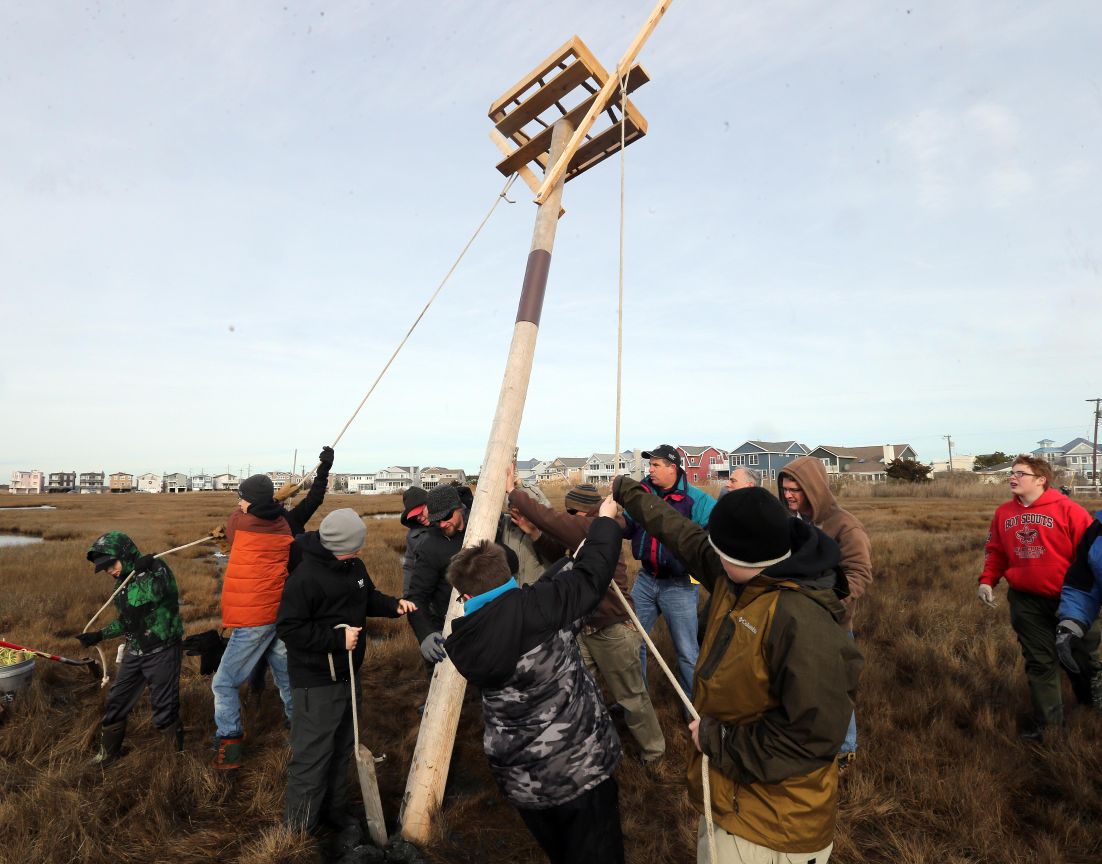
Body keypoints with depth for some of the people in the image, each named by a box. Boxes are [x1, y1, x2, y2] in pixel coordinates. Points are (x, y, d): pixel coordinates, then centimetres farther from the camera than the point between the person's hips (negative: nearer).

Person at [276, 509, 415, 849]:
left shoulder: (354, 566, -1)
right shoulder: (305, 575, -26)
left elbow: (368, 597, 15)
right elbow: (289, 628, -24)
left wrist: (393, 605, -5)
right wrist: (337, 638, -25)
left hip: (348, 675, 8)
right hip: (316, 683, -8)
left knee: (341, 750, 22)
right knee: (311, 757, 3)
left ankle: (335, 811, 40)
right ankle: (299, 830, 22)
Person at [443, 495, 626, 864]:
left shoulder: (462, 642, -6)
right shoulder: (537, 607, -22)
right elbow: (591, 575, -10)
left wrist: (572, 556, 13)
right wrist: (606, 519, 6)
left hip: (521, 779, 4)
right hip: (580, 765, -4)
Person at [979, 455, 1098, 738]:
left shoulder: (1067, 509, -13)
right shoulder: (1004, 512, 1)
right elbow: (995, 551, 9)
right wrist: (987, 580, -2)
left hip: (1068, 599, -3)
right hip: (1026, 602, 3)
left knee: (1083, 656, 18)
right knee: (1039, 662, 9)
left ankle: (1091, 703, 46)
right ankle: (1048, 724, 21)